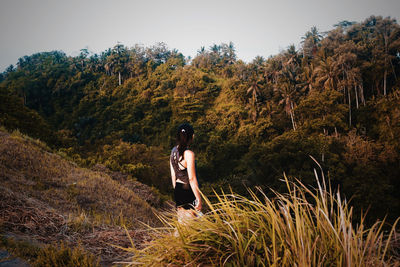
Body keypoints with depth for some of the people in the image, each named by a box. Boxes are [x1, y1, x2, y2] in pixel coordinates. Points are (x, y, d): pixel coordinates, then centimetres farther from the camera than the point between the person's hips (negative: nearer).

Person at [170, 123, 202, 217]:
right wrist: (199, 199, -15)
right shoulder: (188, 153, -20)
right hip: (188, 192, -8)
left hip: (178, 191, 8)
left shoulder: (174, 150, 3)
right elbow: (192, 179, -20)